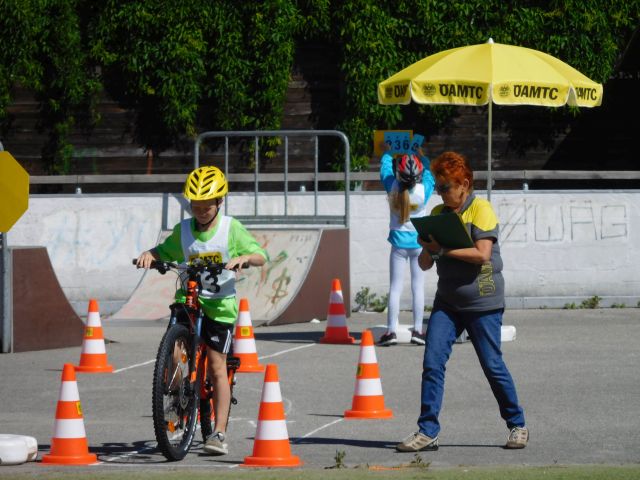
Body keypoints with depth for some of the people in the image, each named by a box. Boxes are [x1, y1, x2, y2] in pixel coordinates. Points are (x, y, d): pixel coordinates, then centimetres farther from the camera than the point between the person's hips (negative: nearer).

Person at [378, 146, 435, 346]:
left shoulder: (392, 188, -14)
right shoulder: (423, 191, -16)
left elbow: (385, 165, 4)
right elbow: (428, 171, 5)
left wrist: (389, 150, 21)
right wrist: (420, 153, 18)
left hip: (398, 244, 0)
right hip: (419, 243, 0)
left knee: (395, 288, 3)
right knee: (418, 287, 5)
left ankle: (391, 330, -3)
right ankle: (417, 330, 3)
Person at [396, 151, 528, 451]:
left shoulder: (481, 210, -7)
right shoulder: (438, 214, 11)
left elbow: (482, 254, -19)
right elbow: (424, 264, 12)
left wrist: (444, 248, -20)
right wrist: (428, 250, -10)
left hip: (482, 302, -5)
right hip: (447, 301, 5)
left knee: (493, 367, 1)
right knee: (432, 363, -8)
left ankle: (517, 426, 18)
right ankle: (427, 431, -6)